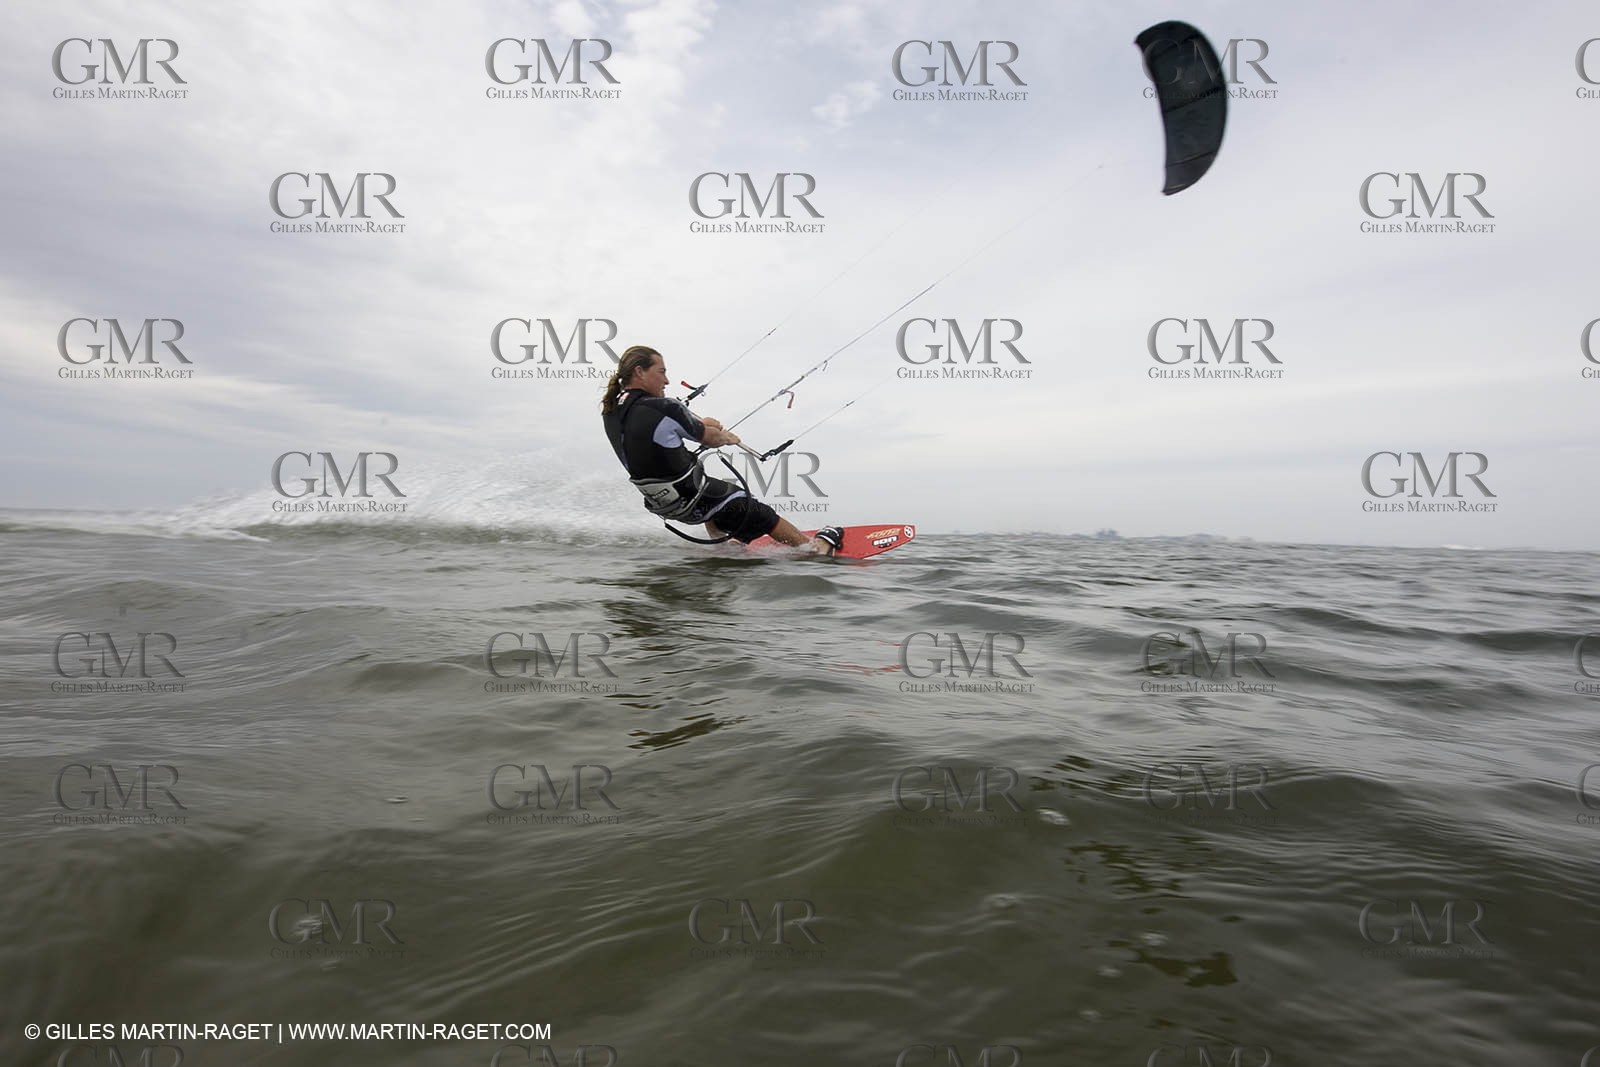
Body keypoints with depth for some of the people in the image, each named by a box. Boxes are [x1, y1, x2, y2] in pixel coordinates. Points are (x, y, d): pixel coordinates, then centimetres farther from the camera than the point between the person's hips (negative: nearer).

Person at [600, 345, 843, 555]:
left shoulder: (610, 412, -3)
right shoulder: (662, 409, -26)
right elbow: (709, 438, -10)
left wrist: (699, 422, 20)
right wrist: (728, 437, 13)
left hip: (658, 503, 8)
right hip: (692, 500, -8)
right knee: (760, 513, 10)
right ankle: (816, 546, 27)